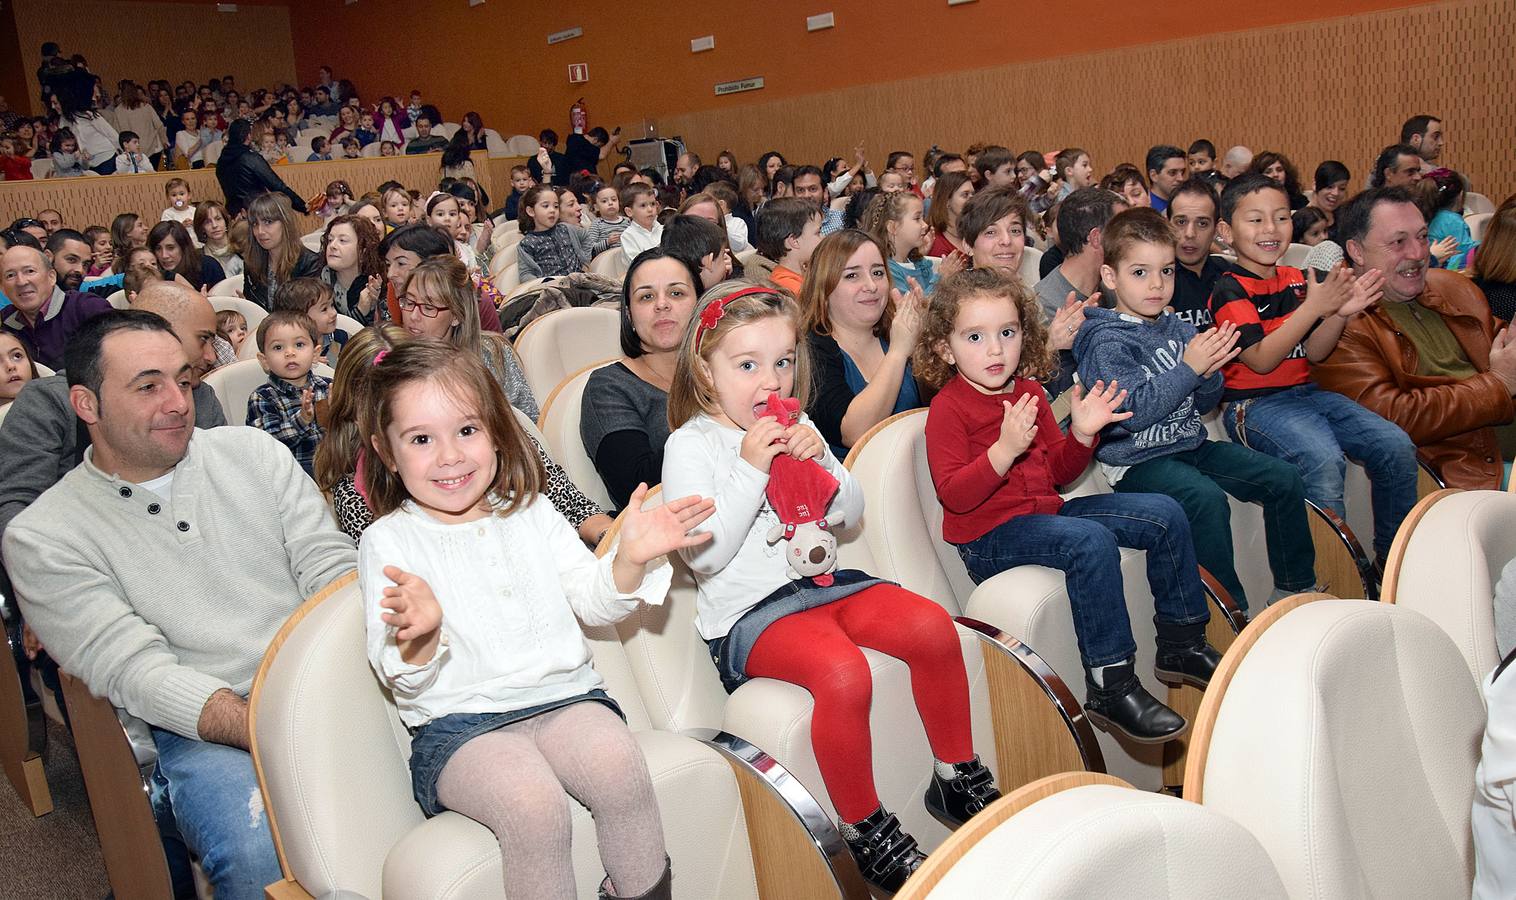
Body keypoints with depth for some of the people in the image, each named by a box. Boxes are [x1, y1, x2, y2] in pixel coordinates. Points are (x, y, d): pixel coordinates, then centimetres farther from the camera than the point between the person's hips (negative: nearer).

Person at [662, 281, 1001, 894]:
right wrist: (751, 468, -20)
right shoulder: (690, 445, -6)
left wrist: (820, 460, -5)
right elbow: (704, 553, -17)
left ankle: (957, 779, 5)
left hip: (822, 580, 7)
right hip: (748, 611, -6)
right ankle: (864, 831, -12)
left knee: (933, 627, -15)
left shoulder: (796, 428, 13)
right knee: (843, 673, -33)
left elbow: (851, 512, 15)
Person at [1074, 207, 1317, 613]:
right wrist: (1188, 368, -23)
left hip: (1190, 443, 8)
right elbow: (1131, 413, -24)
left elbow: (1204, 404, 12)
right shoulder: (1106, 341, -13)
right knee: (1208, 499, -31)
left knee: (1284, 479, 2)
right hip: (1137, 460, -8)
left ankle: (1294, 589, 18)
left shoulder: (1178, 328, 9)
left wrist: (1209, 373, -10)